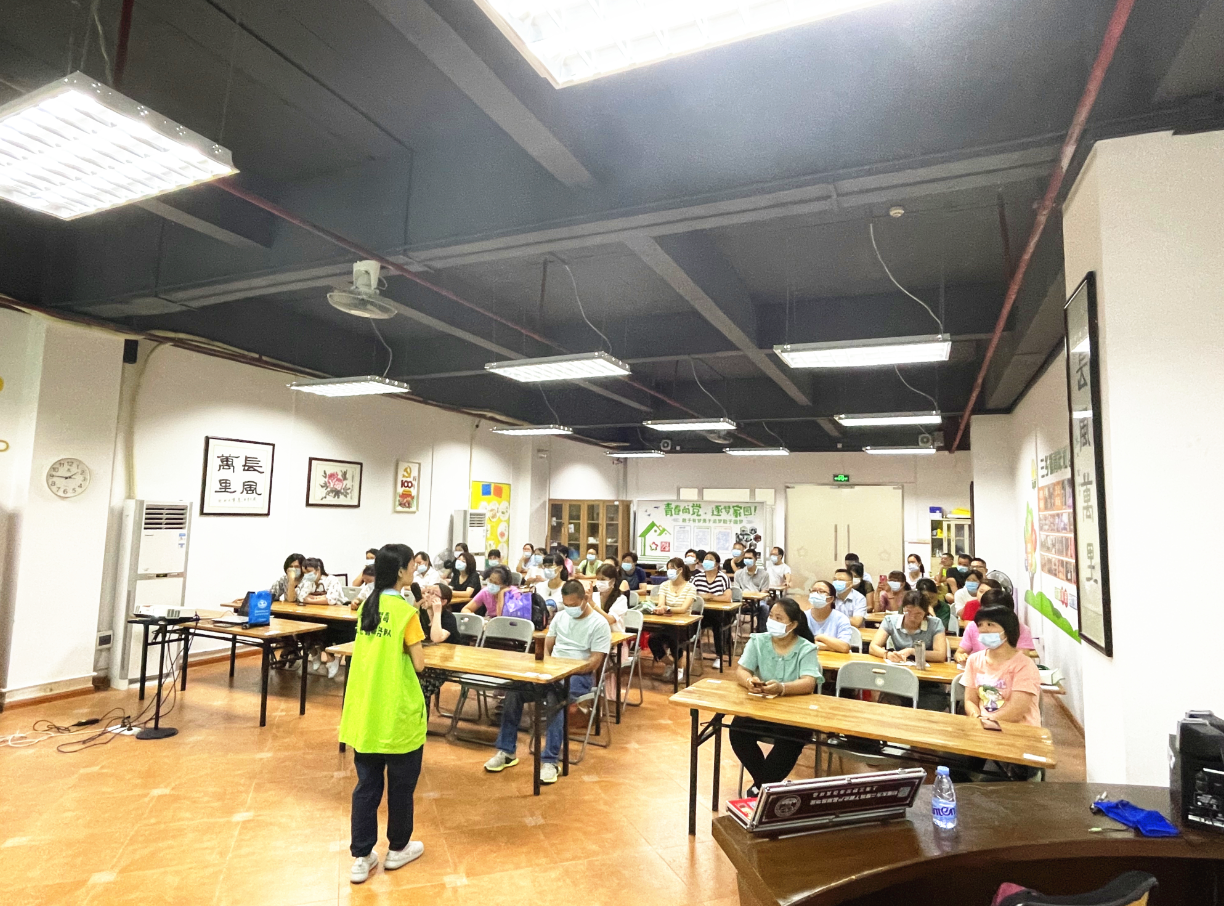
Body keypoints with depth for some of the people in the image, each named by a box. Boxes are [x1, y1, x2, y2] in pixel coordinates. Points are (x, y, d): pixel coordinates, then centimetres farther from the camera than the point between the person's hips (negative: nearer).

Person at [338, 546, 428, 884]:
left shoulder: (367, 607, 3)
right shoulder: (407, 612, -17)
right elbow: (419, 664, -13)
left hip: (366, 710, 6)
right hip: (398, 713, -6)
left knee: (367, 784, 14)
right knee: (401, 783, 14)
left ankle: (361, 857, 21)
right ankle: (398, 849, 30)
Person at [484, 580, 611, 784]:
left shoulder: (599, 624, -6)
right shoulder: (560, 616, 12)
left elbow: (594, 663, -12)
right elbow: (547, 647, 16)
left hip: (579, 674, -5)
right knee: (514, 689, -19)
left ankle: (550, 761, -32)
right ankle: (506, 751, -11)